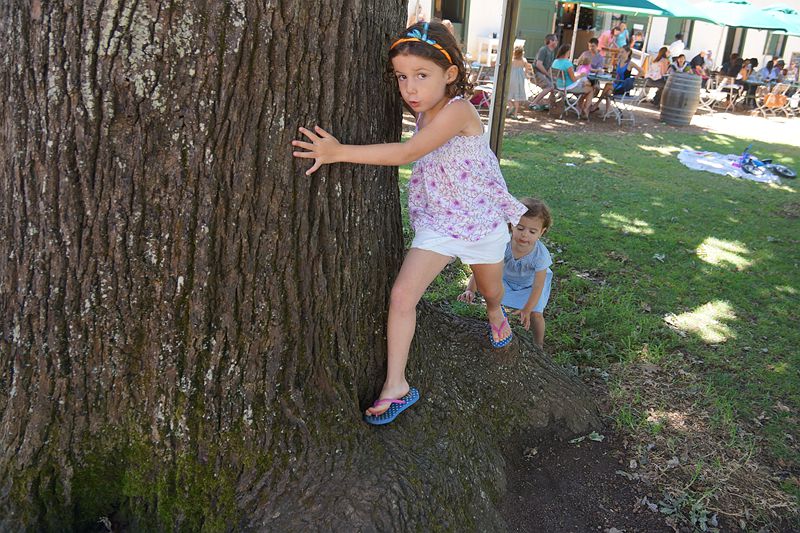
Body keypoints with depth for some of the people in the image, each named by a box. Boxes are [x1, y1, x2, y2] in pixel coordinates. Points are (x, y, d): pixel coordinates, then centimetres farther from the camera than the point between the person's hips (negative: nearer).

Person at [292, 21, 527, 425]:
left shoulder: (458, 110, -27)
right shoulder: (423, 113, -3)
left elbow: (407, 153, -35)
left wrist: (340, 152, -41)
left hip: (482, 219, -4)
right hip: (436, 221, 4)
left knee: (491, 290, 22)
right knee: (402, 295, -12)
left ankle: (494, 313, 61)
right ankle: (396, 385, -2)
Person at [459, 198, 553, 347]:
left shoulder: (541, 254, -37)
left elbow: (537, 286, -28)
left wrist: (526, 310, -31)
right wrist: (470, 290, -47)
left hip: (529, 283, -2)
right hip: (506, 279, 2)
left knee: (535, 314, -7)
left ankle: (538, 345, 21)